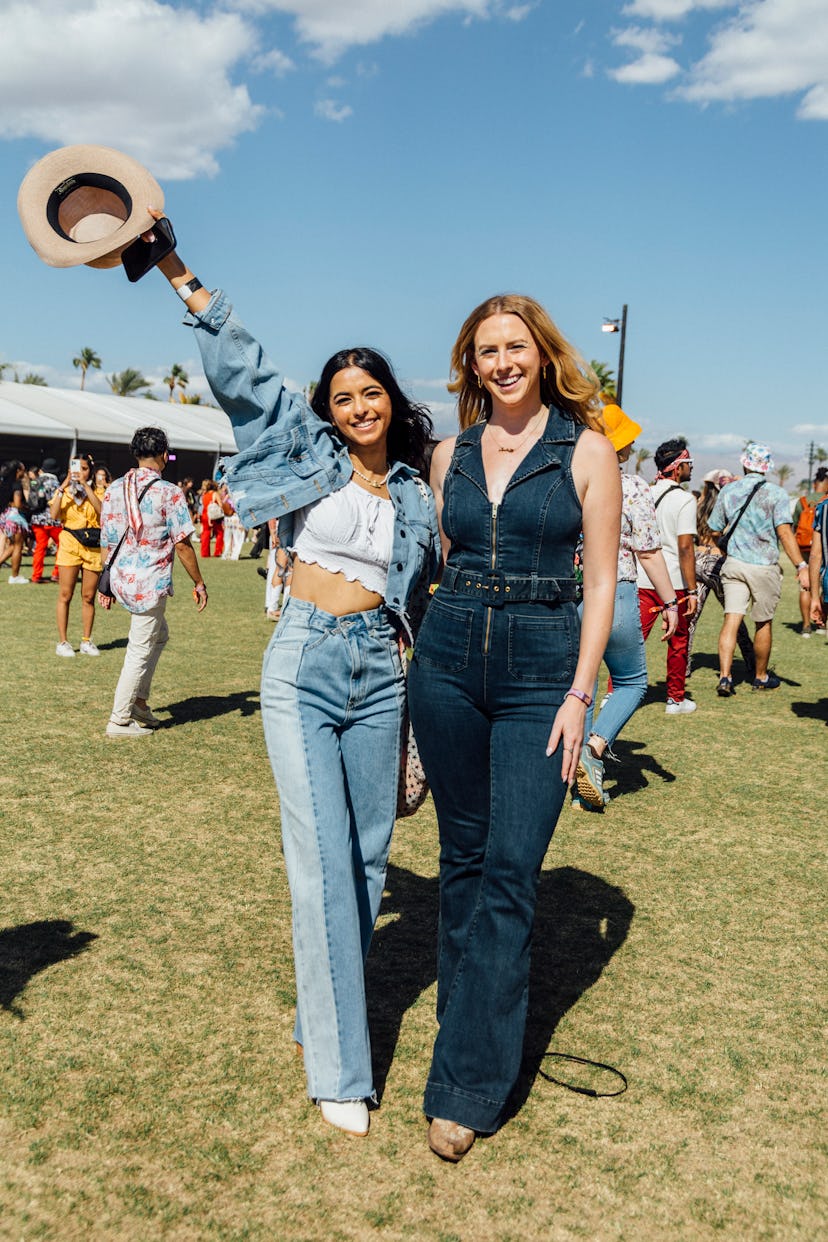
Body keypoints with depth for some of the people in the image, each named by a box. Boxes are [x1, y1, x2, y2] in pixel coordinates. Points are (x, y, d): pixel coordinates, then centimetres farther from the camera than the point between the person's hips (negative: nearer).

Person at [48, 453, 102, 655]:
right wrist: (63, 487, -13)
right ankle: (63, 642, 2)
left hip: (93, 547, 1)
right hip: (69, 545, -1)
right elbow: (54, 515, -11)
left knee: (88, 596, 5)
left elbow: (101, 510, -17)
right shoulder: (63, 492, 6)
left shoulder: (97, 492, 6)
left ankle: (86, 641, 14)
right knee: (66, 595, -3)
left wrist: (85, 485, -17)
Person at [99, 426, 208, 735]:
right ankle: (119, 721, 9)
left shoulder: (114, 490, 6)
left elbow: (107, 543, 9)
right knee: (140, 652, 3)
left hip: (121, 579, 7)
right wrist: (199, 584, -2)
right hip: (151, 583, -7)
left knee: (159, 635, 25)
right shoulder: (169, 493, -11)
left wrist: (106, 585, 16)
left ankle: (139, 701, 25)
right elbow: (182, 545, -11)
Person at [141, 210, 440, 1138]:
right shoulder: (309, 453, 6)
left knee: (367, 851, 8)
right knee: (321, 858, -8)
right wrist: (179, 275, -7)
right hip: (304, 662, -3)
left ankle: (328, 1005, 28)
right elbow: (243, 369, -1)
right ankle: (338, 1068, -1)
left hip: (378, 669, 4)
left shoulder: (417, 496, 13)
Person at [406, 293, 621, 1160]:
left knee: (510, 872, -6)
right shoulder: (451, 453, 9)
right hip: (448, 660, 4)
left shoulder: (587, 449, -1)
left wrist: (579, 694, -9)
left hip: (541, 670, -3)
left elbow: (600, 580, -3)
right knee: (462, 857, 12)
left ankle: (466, 1086, 2)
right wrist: (434, 639, 12)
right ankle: (468, 1016, 30)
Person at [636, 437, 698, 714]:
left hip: (642, 580, 5)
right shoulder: (684, 499, -10)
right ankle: (676, 699, 20)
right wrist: (692, 590, -12)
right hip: (673, 582, -5)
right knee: (678, 641, 10)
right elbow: (685, 548, -15)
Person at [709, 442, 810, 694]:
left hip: (734, 564, 2)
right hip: (765, 567, -2)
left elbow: (715, 532, 9)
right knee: (763, 623, 12)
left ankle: (725, 676, -17)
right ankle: (761, 677, 26)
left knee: (731, 619, -2)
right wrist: (801, 566, -18)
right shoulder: (776, 494, -6)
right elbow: (784, 532, -17)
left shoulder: (728, 491, 4)